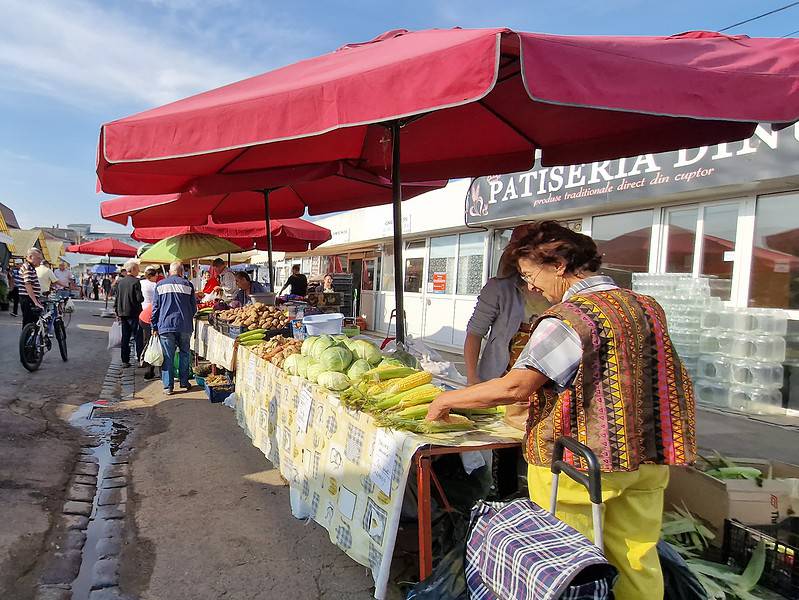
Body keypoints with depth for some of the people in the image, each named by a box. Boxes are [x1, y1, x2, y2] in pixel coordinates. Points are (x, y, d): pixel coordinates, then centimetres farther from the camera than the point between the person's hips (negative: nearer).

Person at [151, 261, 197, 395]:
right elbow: (194, 307, 6)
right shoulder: (188, 285, 2)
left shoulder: (160, 285, 4)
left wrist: (154, 327, 10)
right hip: (185, 326, 0)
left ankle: (168, 386, 5)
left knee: (168, 356, 3)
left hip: (165, 325, 0)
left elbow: (155, 307, 5)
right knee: (184, 354, 13)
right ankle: (184, 383, 17)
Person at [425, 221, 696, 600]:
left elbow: (513, 387, -23)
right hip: (647, 456, 8)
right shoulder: (646, 306, 8)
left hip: (581, 461, -8)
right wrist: (541, 393, 19)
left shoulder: (570, 317, -18)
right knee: (637, 560, 18)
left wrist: (447, 400, -9)